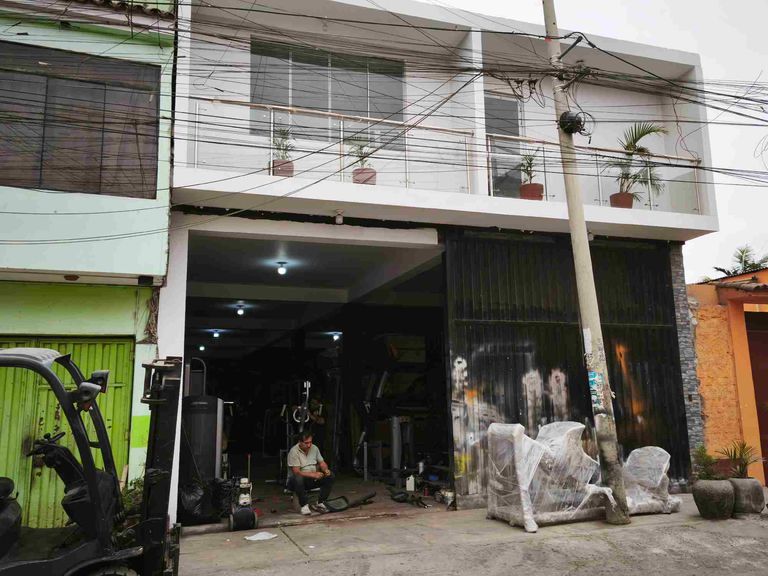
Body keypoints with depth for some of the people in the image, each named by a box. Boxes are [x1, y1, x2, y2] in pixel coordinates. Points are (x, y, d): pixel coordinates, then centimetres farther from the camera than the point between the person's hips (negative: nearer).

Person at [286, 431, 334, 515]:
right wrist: (313, 474, -34)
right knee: (298, 479, -39)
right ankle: (304, 505, -20)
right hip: (299, 480, -5)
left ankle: (320, 504, -9)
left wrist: (326, 469, -17)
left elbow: (322, 463, 7)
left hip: (313, 479, 6)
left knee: (330, 476, -15)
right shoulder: (294, 451, -18)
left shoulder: (314, 448, 1)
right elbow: (296, 472, -24)